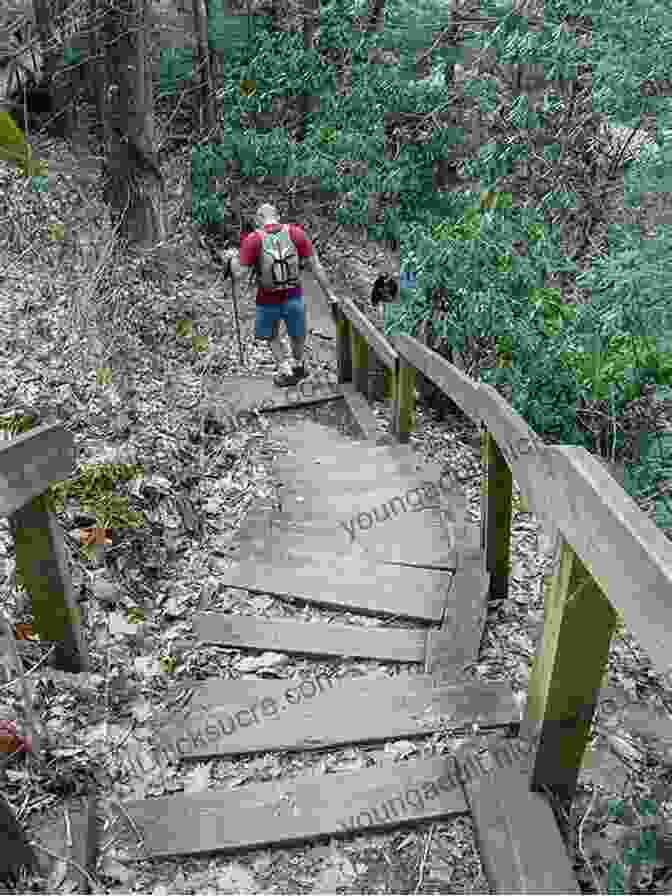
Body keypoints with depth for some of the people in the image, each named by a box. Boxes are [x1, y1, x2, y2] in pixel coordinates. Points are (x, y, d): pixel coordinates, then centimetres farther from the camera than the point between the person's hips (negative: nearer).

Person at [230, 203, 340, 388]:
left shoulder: (252, 240, -13)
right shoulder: (296, 233, -7)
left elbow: (240, 275, -14)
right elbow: (315, 266, -6)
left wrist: (233, 262, 8)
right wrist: (329, 294, -1)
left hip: (267, 301, -2)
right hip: (294, 297, 2)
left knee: (271, 336, 27)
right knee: (297, 335, 27)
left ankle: (286, 371, 28)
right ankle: (299, 366, 47)